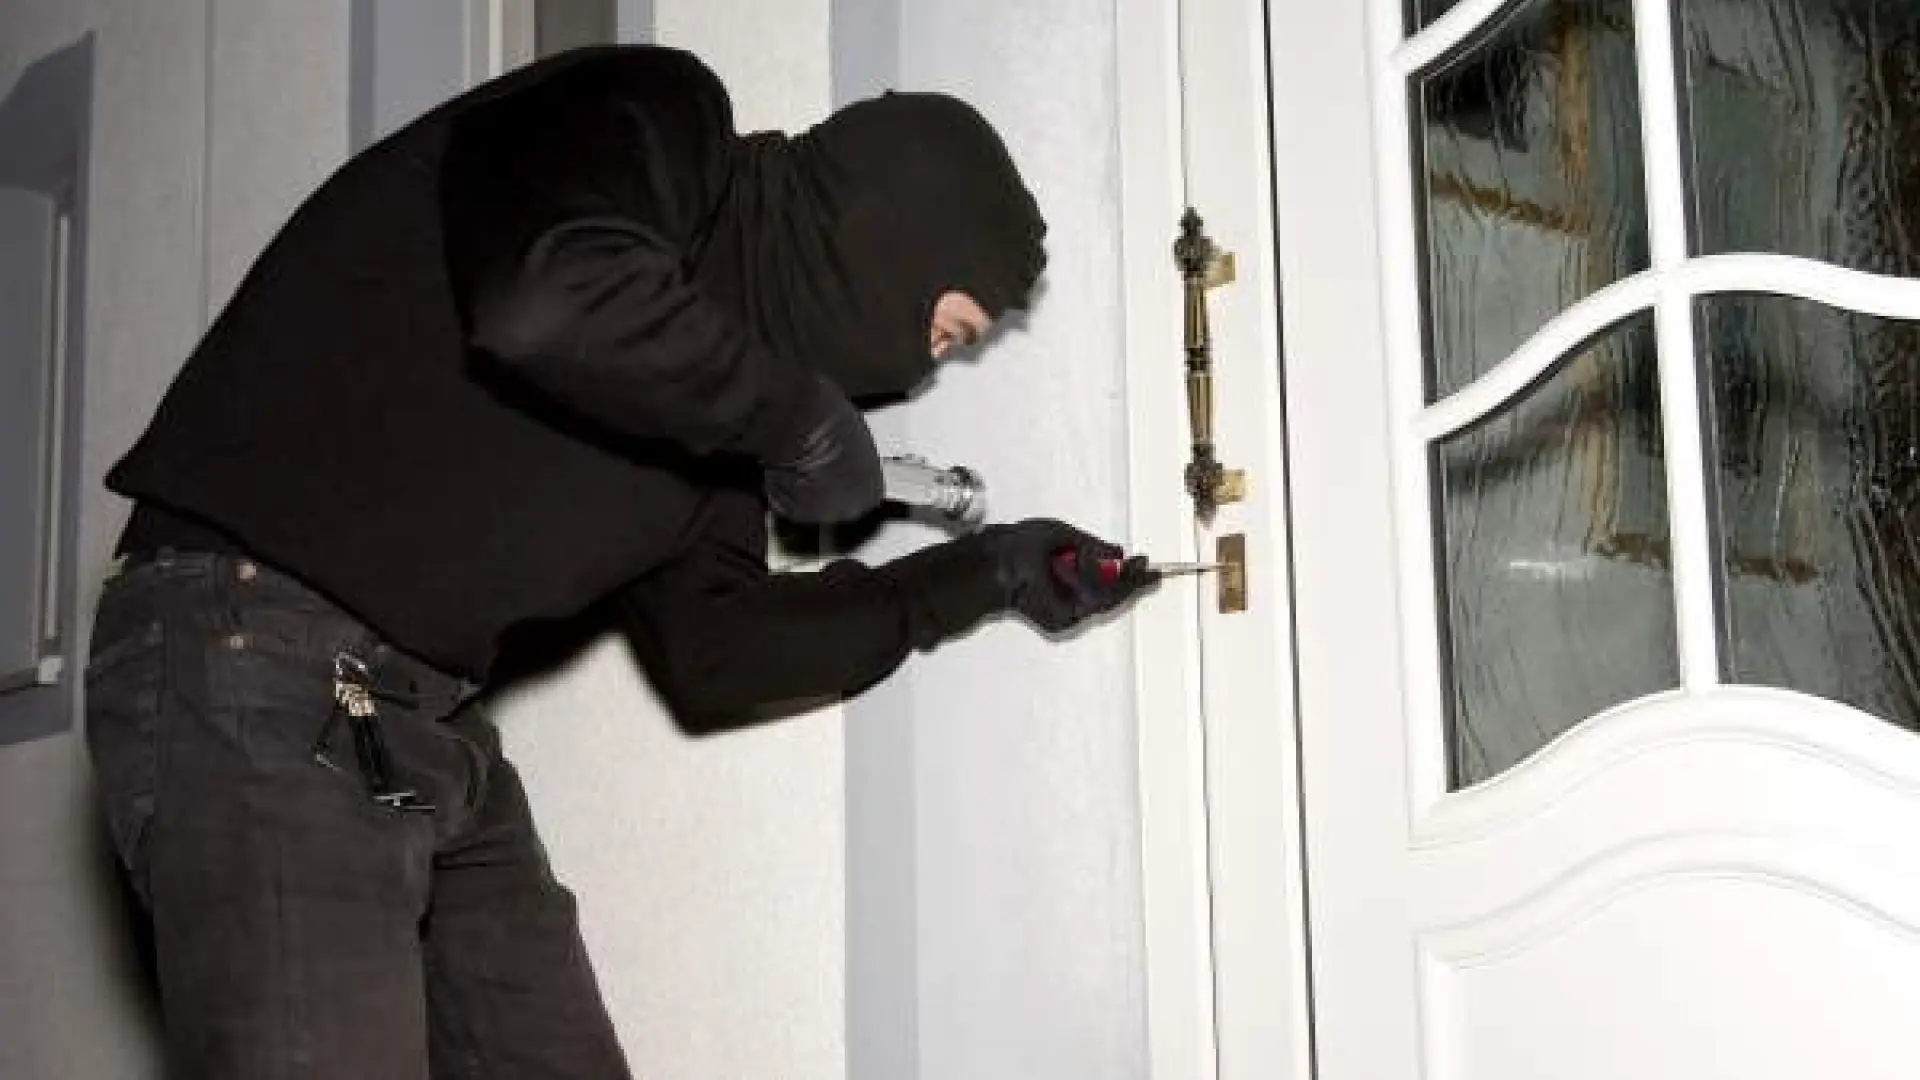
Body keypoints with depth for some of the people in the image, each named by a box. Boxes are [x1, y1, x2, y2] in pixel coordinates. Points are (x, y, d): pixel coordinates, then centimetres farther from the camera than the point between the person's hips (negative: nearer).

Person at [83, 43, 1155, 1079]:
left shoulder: (704, 369, 15)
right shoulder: (656, 118, -7)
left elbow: (708, 652, 18)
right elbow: (551, 305, -30)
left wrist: (978, 574, 19)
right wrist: (800, 414, -14)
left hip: (432, 723, 9)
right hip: (256, 657, -9)